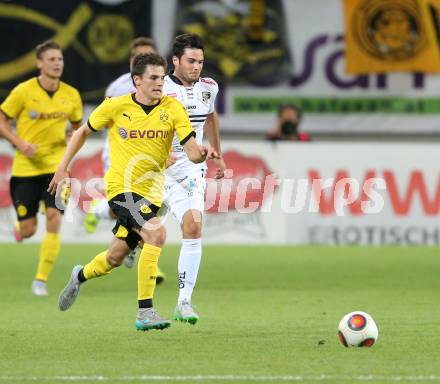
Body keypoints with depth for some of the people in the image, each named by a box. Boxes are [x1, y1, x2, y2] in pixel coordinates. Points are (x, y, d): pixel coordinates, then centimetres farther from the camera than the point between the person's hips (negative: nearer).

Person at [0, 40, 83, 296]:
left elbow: (77, 126, 16)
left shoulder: (71, 95, 0)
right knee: (28, 231, -2)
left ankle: (42, 279, -3)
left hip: (56, 166, 2)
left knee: (54, 220, -15)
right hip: (25, 168, -2)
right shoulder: (23, 92, -9)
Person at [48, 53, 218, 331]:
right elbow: (83, 132, 9)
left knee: (115, 258, 15)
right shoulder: (115, 107, -7)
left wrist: (202, 153, -35)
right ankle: (145, 312, -22)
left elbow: (192, 151, -12)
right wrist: (63, 168, 7)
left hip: (151, 192, 4)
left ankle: (80, 276, 50)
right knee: (156, 233, -27)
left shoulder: (173, 109, -5)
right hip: (121, 186, -4)